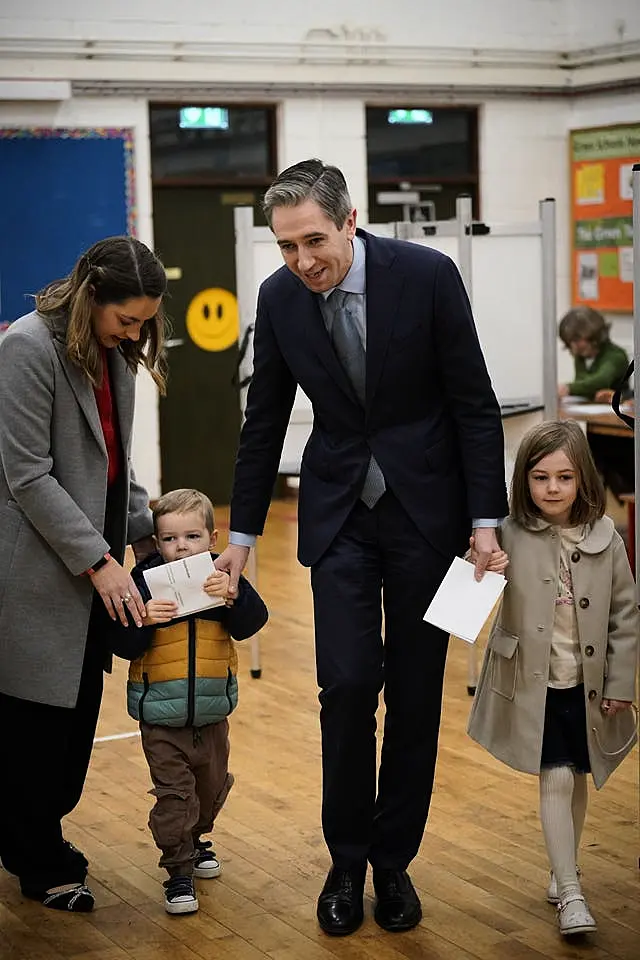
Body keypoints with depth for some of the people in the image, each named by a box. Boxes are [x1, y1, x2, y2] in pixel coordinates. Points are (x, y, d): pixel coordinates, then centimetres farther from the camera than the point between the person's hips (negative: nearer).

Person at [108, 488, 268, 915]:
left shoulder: (220, 579, -4)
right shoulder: (146, 581, -12)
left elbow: (251, 624, -16)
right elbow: (123, 645, -15)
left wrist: (234, 593, -33)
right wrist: (143, 619, -34)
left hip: (212, 712, 4)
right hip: (162, 717, -4)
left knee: (212, 784, 22)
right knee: (174, 794, -4)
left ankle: (195, 840, 45)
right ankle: (178, 870, 6)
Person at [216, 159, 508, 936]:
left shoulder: (426, 275, -15)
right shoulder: (279, 297, -6)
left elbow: (474, 403, -9)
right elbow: (264, 419, 5)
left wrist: (487, 520, -11)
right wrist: (242, 534, 8)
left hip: (424, 507, -1)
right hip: (338, 512, 1)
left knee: (415, 694, 5)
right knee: (348, 683, -7)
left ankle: (393, 860, 20)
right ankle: (347, 861, 12)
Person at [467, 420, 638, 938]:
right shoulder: (510, 536, -12)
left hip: (588, 684, 3)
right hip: (533, 682, -2)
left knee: (578, 778, 17)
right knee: (555, 779, -4)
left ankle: (565, 868, 38)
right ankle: (571, 894, 2)